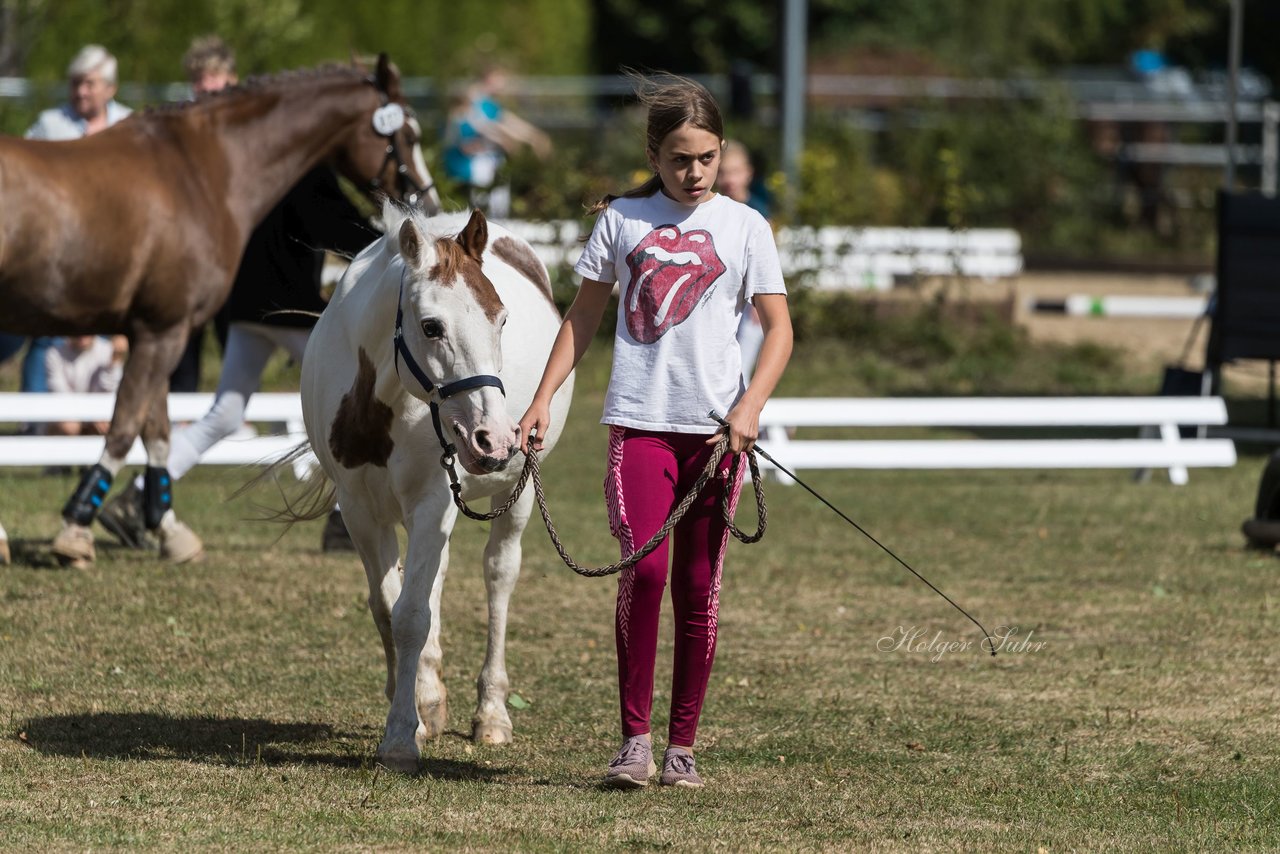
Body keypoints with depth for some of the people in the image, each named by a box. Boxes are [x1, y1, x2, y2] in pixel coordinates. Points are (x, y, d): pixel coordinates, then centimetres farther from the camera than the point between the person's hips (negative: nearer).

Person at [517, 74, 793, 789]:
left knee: (699, 587, 2)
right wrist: (543, 400, 6)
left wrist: (751, 406, -14)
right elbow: (585, 317, 14)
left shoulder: (744, 227, 5)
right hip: (640, 420, 0)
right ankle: (635, 736, -10)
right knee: (644, 567, -17)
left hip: (716, 427, 1)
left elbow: (780, 328, 1)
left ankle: (683, 744, 10)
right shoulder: (623, 219, 7)